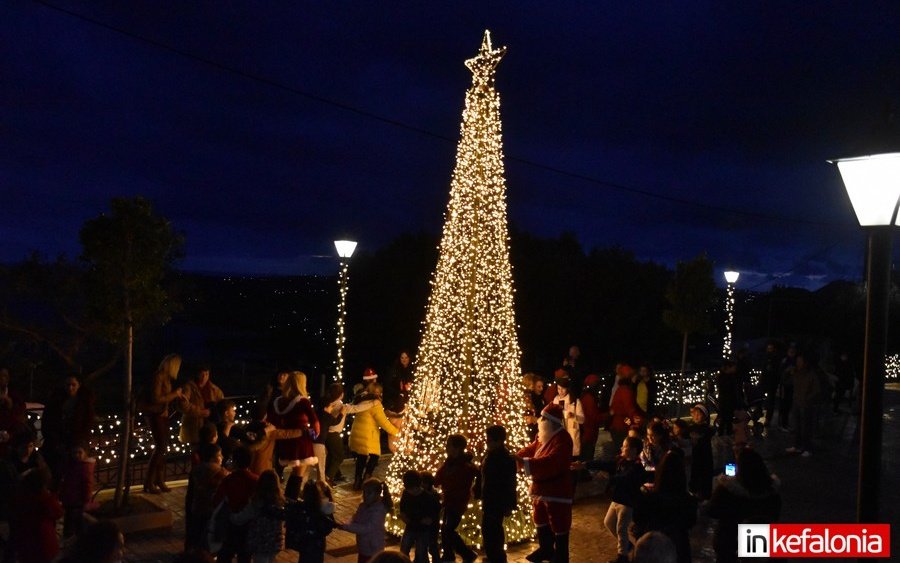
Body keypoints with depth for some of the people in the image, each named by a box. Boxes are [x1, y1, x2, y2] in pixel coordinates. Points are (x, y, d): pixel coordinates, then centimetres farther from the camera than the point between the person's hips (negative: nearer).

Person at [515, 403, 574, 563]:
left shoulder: (562, 439, -24)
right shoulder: (543, 436, 9)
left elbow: (550, 462, -35)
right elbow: (531, 449, 12)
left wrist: (525, 463, -40)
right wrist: (516, 457, -7)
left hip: (557, 492, -10)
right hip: (541, 489, 10)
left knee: (559, 526, 3)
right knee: (541, 521, 26)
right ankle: (546, 549, 45)